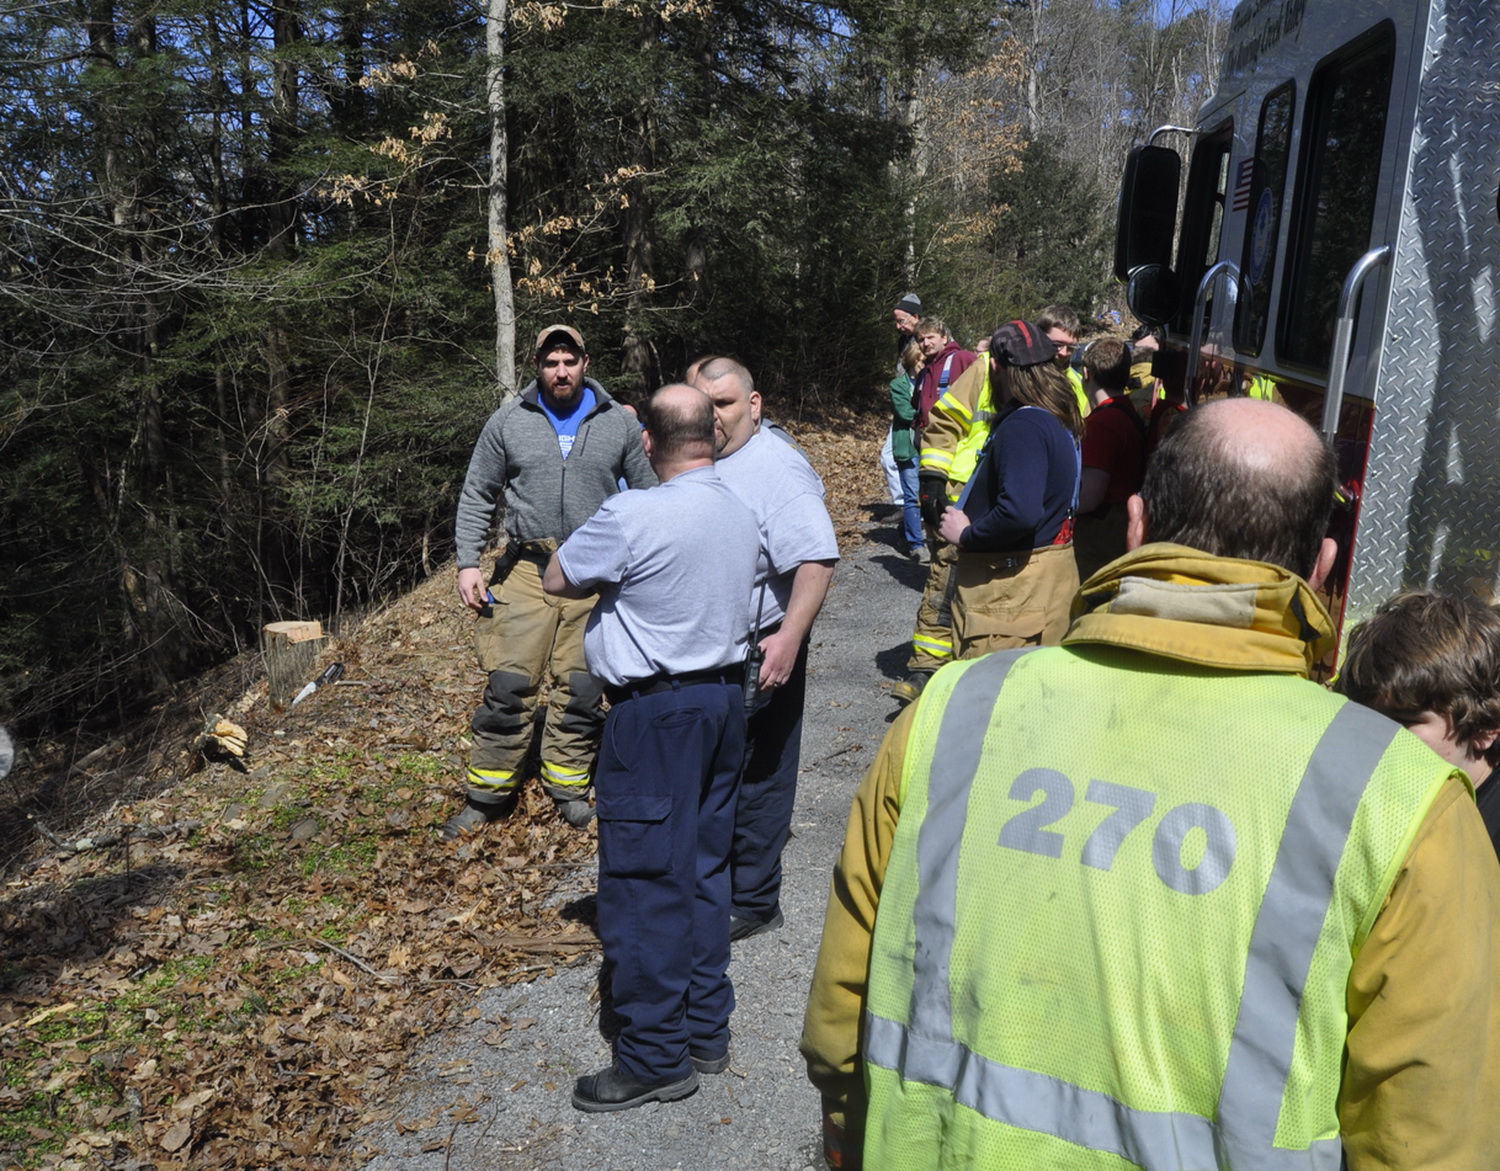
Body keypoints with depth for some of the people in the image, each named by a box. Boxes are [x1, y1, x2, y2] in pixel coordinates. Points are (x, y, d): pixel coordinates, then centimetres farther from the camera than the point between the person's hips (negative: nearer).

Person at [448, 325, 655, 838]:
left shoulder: (618, 423, 6)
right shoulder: (509, 420, 5)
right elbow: (477, 496, 9)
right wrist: (468, 563, 1)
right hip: (526, 570, 0)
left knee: (582, 689, 5)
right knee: (508, 685, -1)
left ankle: (568, 787, 21)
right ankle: (488, 793, 13)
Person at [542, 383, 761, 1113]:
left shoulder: (632, 517, -18)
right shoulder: (742, 515, 5)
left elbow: (558, 581, -8)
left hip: (655, 711, -8)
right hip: (725, 694, 8)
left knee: (643, 881, 2)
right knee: (704, 870, 16)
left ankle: (655, 1059, 12)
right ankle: (705, 1031, 28)